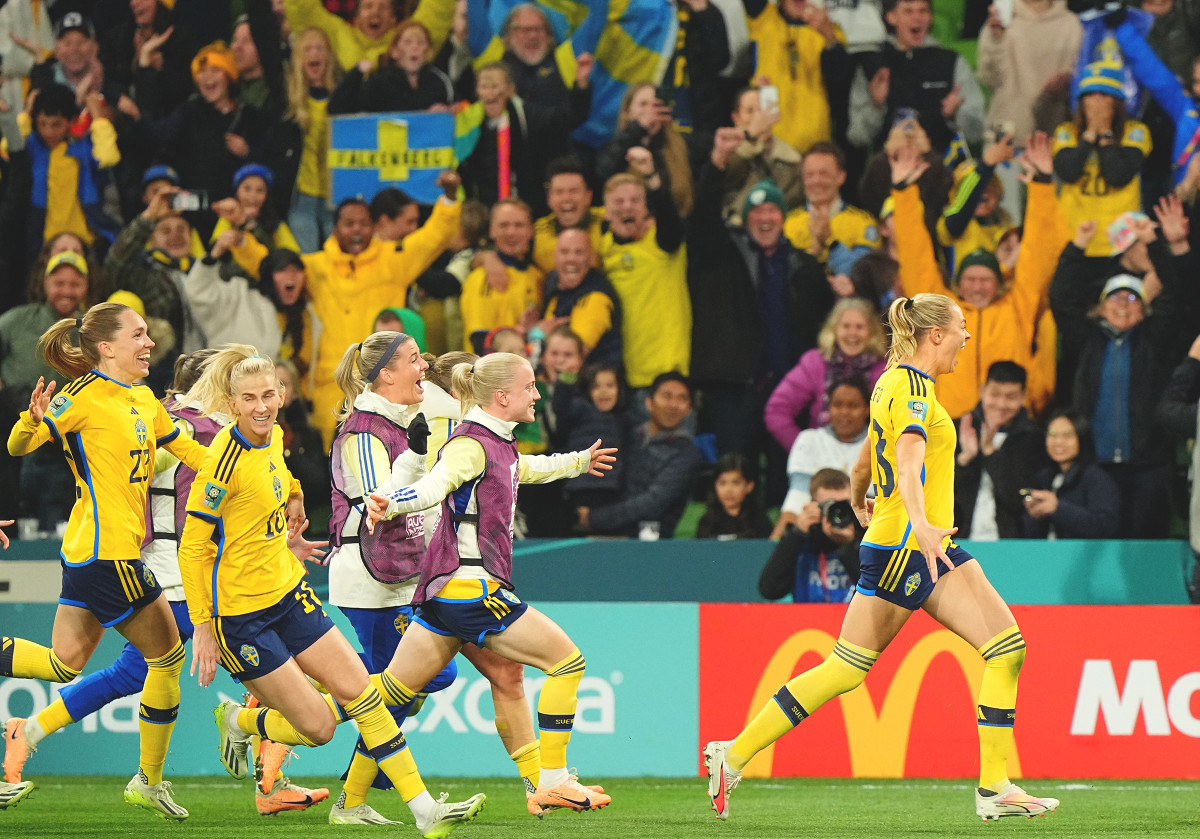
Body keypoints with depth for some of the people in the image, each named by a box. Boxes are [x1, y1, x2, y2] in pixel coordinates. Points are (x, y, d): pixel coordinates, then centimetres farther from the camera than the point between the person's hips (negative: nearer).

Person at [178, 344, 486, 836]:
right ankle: (237, 723, 25)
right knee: (318, 726, -5)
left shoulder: (272, 438, 1)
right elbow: (192, 547, -18)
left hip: (288, 593, 8)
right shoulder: (224, 459, -22)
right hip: (240, 615, -8)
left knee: (359, 689, 1)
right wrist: (202, 627, -16)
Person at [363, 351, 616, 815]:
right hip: (470, 587, -10)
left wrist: (578, 461, 57)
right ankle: (551, 782, 0)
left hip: (447, 591, 10)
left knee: (393, 690, 9)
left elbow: (526, 468, 40)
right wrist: (388, 504, -51)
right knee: (567, 660, -4)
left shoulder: (499, 445, 17)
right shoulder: (471, 443, -13)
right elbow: (434, 485, -30)